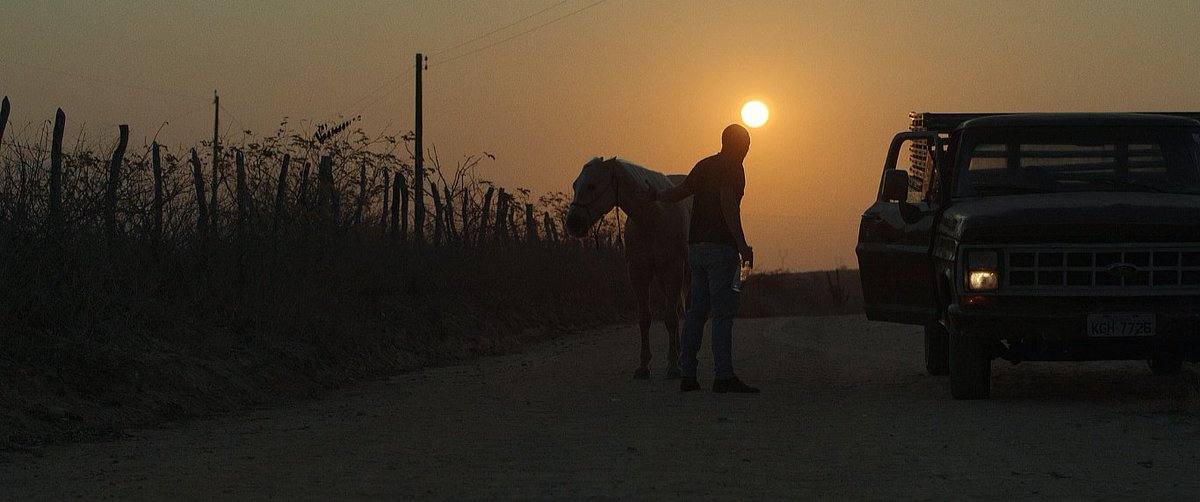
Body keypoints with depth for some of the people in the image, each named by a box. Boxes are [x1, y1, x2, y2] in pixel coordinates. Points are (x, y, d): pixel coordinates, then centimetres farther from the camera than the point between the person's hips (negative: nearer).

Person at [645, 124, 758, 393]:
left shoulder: (703, 166, 16)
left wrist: (656, 196, 46)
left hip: (696, 247, 8)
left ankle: (687, 375, 10)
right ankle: (724, 376, -13)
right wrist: (742, 245, -22)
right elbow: (728, 204, -19)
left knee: (696, 312, 10)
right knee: (723, 313, -9)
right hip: (721, 248, -8)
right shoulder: (732, 168, -7)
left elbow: (679, 191, 26)